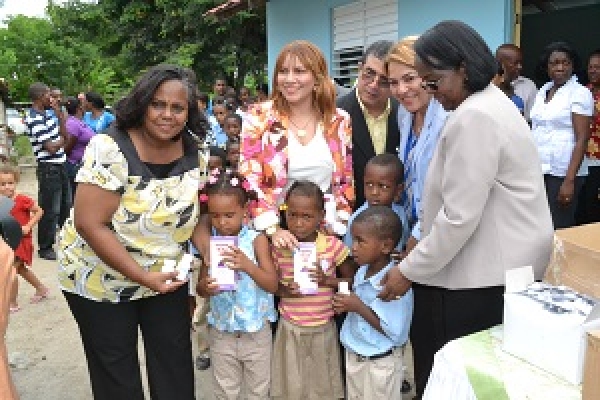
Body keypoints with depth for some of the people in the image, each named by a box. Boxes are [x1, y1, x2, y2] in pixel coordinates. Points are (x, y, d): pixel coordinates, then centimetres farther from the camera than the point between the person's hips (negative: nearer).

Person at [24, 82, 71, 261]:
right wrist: (63, 139, -3)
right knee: (50, 210, 0)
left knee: (66, 206, 22)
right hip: (49, 169, -9)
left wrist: (59, 112, 6)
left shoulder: (45, 115, 11)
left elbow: (64, 134, 10)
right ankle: (45, 248, 13)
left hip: (60, 166, 9)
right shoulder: (35, 119, -18)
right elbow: (51, 147, -22)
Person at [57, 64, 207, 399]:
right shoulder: (110, 150, -24)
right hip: (102, 280, -4)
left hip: (166, 276, 4)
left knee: (177, 369, 12)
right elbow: (90, 225, -25)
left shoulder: (193, 153, -7)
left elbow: (194, 213, 2)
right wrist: (143, 277, -23)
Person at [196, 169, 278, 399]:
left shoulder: (256, 240, -13)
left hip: (256, 331, -2)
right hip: (221, 331, 2)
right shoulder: (208, 243, -5)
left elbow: (272, 285, -16)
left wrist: (247, 265, -32)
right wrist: (205, 287, -22)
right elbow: (201, 287, 2)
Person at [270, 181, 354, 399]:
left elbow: (352, 280, -3)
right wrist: (283, 290, -18)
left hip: (323, 329, 0)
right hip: (290, 328, 1)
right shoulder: (279, 248, -8)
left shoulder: (332, 245, -12)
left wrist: (327, 280, -20)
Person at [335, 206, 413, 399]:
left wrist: (359, 308, -27)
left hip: (380, 364, -7)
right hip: (353, 357, 7)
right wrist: (346, 307, -10)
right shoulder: (361, 273, -4)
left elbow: (395, 333, -25)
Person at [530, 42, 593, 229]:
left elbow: (582, 139, -11)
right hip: (538, 170, 6)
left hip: (562, 172, -5)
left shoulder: (580, 93, -5)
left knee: (559, 229, -2)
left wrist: (570, 180, -18)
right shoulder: (543, 91, 13)